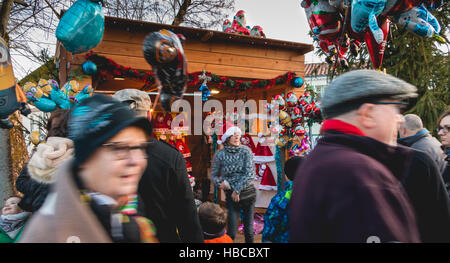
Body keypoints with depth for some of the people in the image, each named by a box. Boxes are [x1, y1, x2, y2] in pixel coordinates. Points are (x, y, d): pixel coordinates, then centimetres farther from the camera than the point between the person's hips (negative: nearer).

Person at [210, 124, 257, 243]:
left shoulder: (245, 151, -5)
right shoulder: (220, 154, -3)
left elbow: (250, 174, -11)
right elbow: (213, 175, 5)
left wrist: (237, 190, -13)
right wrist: (220, 182, -15)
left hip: (248, 192, 0)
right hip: (231, 195, 0)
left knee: (248, 230, 9)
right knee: (231, 233, -2)